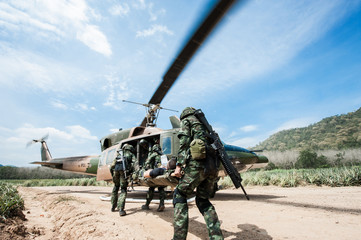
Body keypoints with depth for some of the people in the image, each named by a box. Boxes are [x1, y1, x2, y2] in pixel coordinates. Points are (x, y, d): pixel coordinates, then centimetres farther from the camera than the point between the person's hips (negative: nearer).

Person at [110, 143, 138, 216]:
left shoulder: (119, 156, 36)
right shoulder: (131, 155, 25)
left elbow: (112, 166, 23)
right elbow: (135, 162, 4)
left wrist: (113, 174, 23)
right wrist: (136, 172, -7)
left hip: (116, 169, 4)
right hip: (124, 170, -4)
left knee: (116, 187, 22)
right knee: (123, 189, 0)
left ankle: (113, 207, 29)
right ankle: (121, 210, -10)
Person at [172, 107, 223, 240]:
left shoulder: (186, 120, 14)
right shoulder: (204, 125, 33)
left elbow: (184, 142, -3)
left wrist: (178, 165, -8)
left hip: (197, 163, -7)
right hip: (212, 166, 7)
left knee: (180, 195, 6)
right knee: (203, 200, 18)